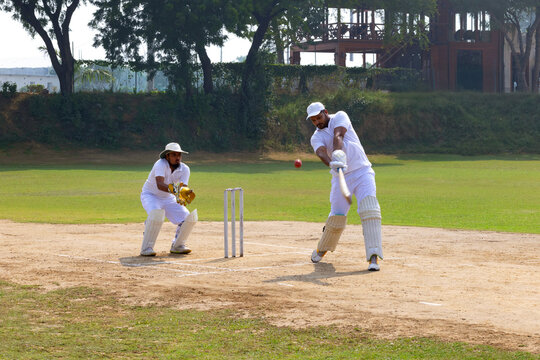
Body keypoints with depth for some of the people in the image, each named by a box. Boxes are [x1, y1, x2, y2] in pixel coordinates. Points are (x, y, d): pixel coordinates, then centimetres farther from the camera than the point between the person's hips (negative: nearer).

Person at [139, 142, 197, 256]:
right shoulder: (160, 164, -27)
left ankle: (177, 246, 13)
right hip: (150, 195, -5)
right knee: (156, 214, -36)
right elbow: (159, 185, -43)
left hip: (168, 199, 5)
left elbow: (183, 187, -26)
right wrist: (174, 189, -60)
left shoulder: (184, 169, -12)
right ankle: (146, 248, -22)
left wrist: (183, 195, -49)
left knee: (189, 218, -10)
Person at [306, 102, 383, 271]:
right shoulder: (316, 138, 3)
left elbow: (338, 136, -20)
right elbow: (322, 153, -20)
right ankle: (322, 249, 29)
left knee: (369, 210, -20)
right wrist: (332, 163, -43)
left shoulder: (340, 117, 1)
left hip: (362, 172, -2)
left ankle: (374, 257, -27)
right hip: (340, 176, 2)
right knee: (337, 216, 0)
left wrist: (338, 154, -40)